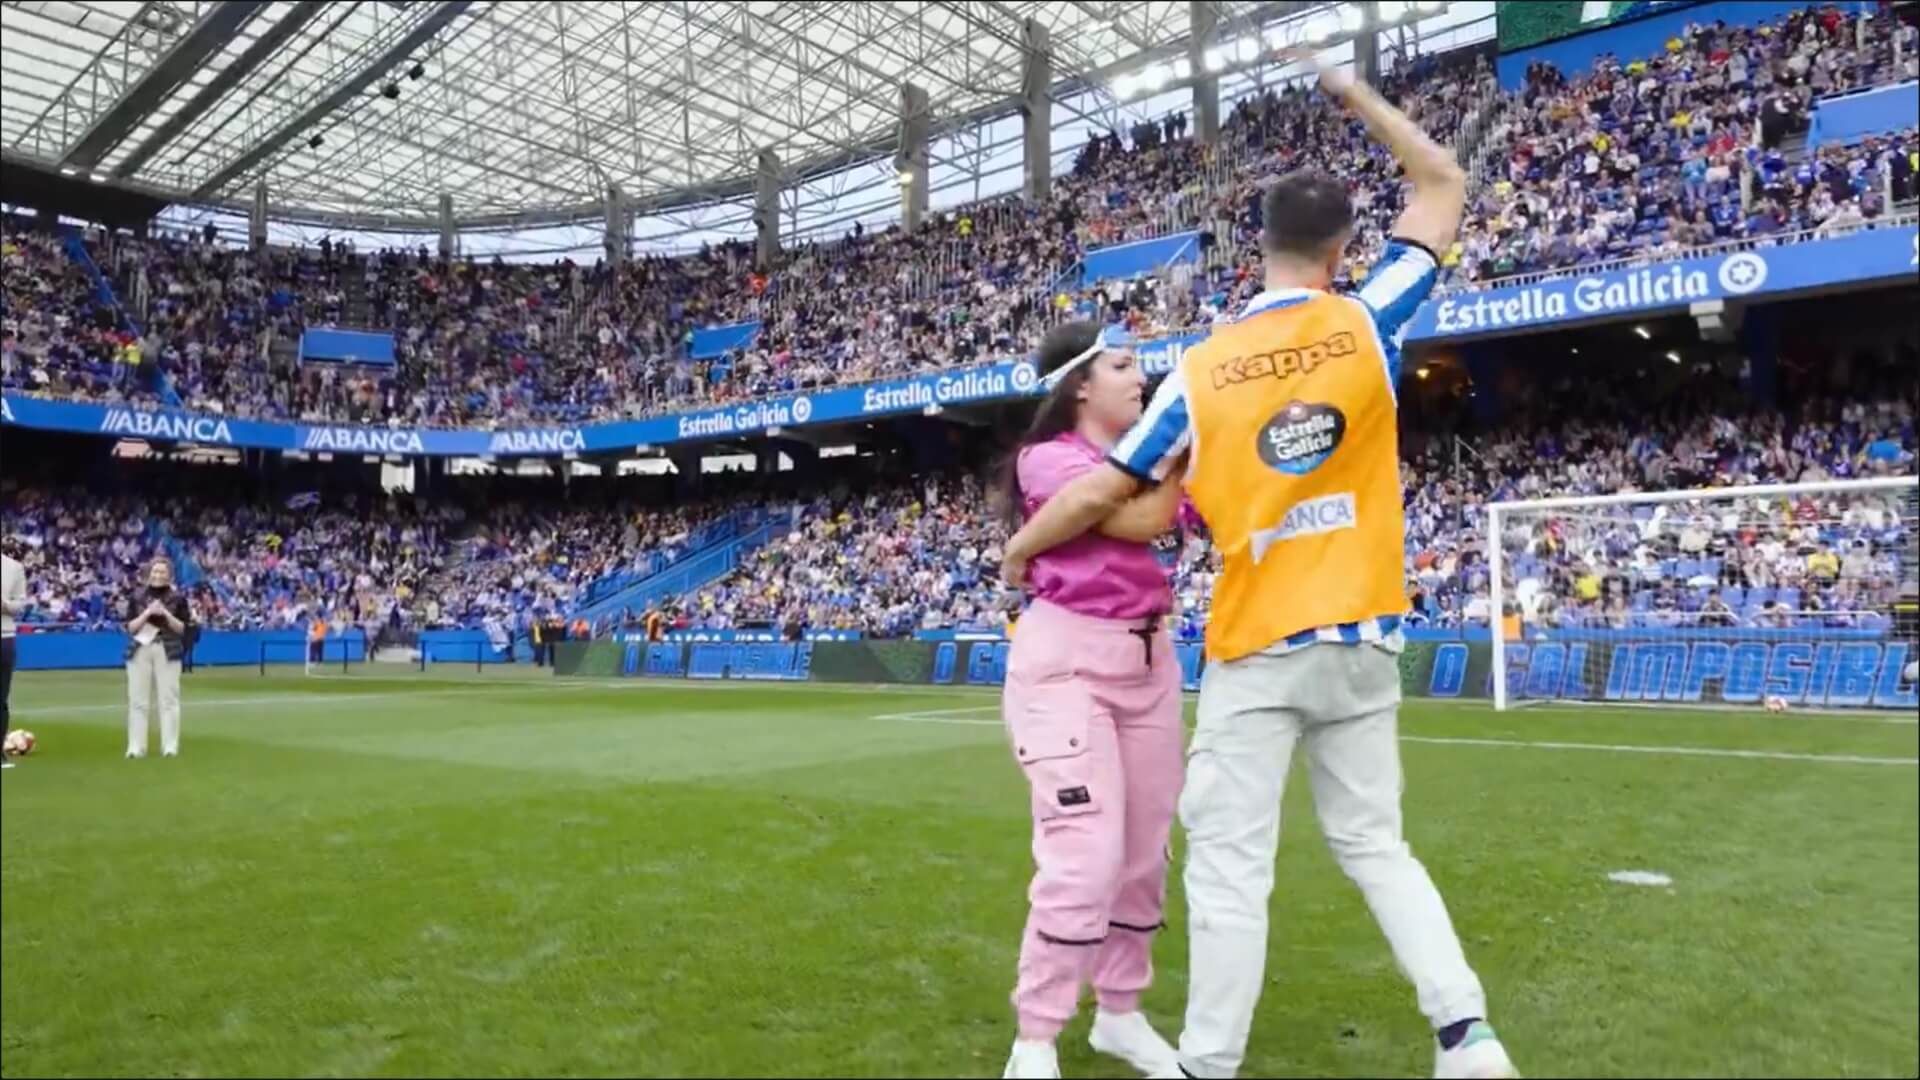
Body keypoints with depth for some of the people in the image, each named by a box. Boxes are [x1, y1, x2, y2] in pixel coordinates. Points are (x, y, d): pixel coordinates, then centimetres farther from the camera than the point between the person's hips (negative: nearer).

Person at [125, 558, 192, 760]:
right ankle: (136, 747, 5)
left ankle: (170, 746, 1)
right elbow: (131, 627, 2)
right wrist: (147, 613, -12)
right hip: (140, 651, 2)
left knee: (168, 698, -3)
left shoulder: (178, 598, 5)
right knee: (138, 699, 0)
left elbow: (182, 628, 0)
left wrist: (165, 614, -14)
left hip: (167, 651, -1)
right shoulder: (137, 598, 9)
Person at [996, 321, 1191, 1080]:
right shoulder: (1048, 459, -7)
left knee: (1144, 850, 11)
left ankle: (1120, 1013, 28)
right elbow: (1142, 520, -19)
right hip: (1067, 663, -7)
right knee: (1084, 857, -14)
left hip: (1149, 661, 8)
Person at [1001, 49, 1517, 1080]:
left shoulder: (1203, 368, -6)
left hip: (1257, 649, -3)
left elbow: (1098, 496, -2)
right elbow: (1442, 185, 12)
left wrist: (1019, 550, 16)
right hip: (1362, 641, 3)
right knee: (1375, 846, 18)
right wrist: (1353, 92, 18)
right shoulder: (1369, 325, -3)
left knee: (1230, 866, 4)